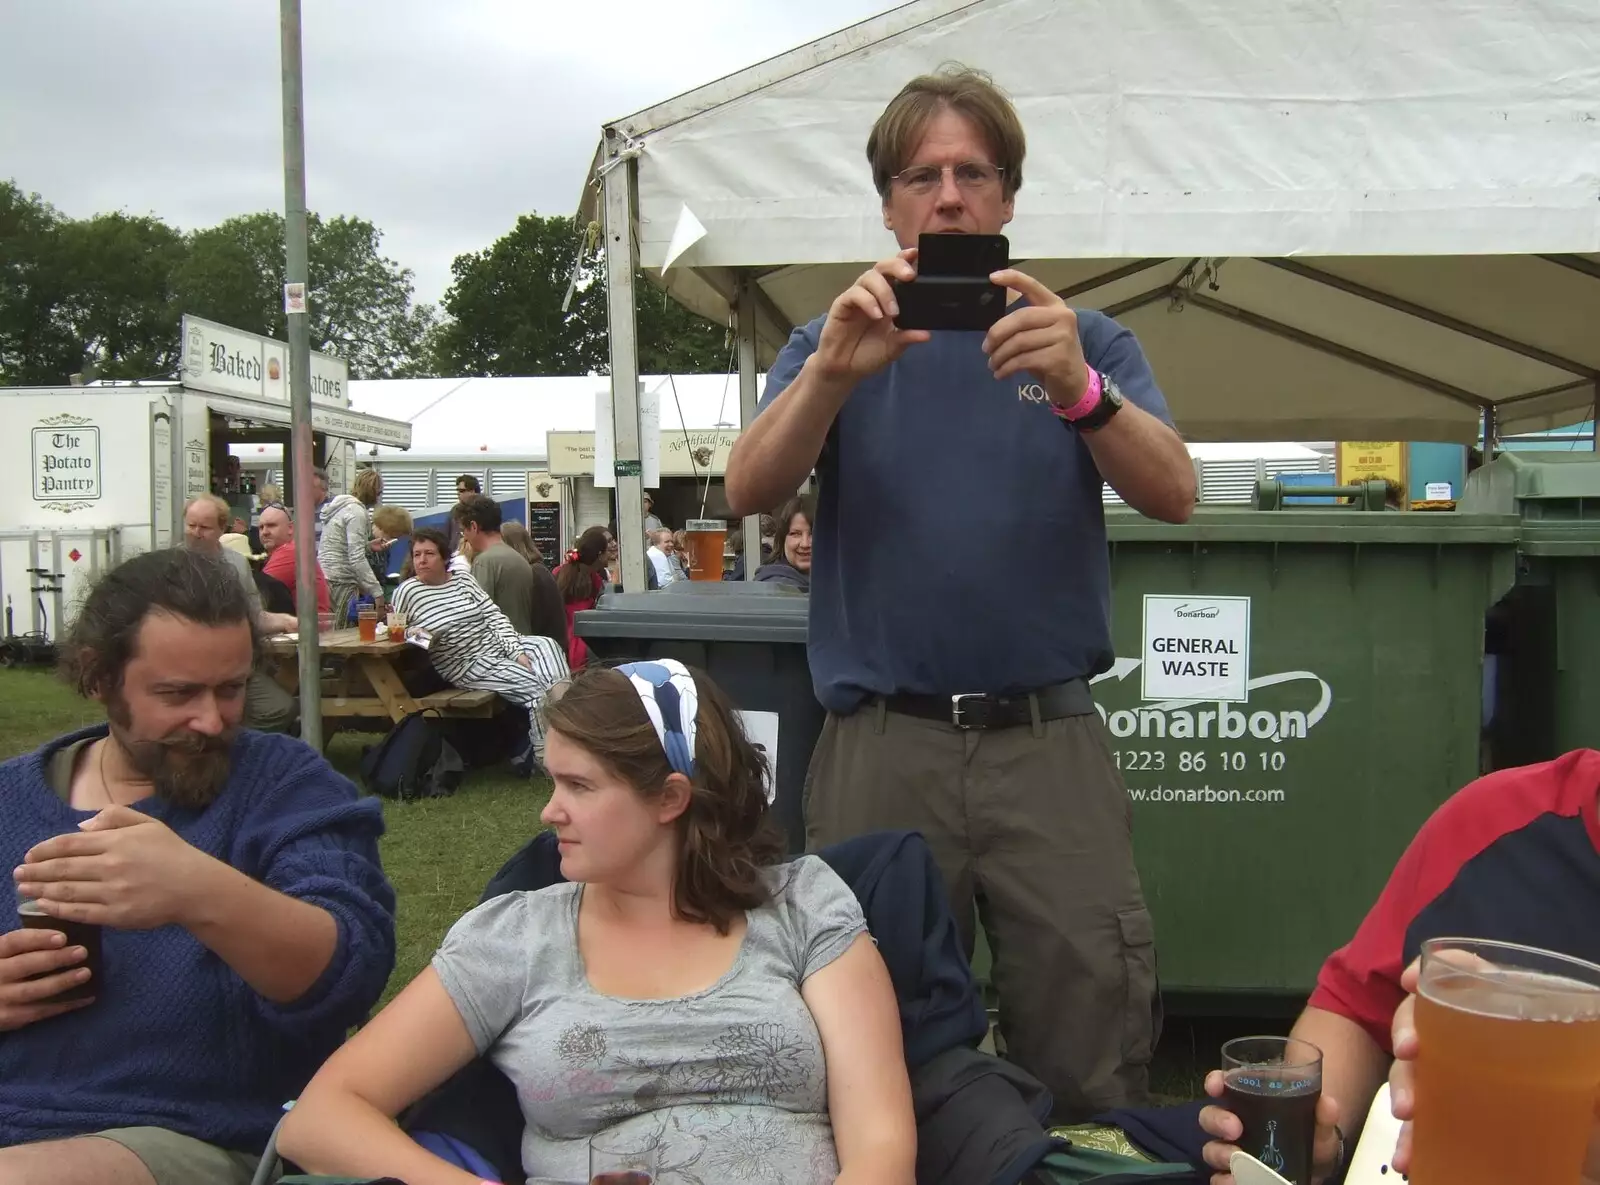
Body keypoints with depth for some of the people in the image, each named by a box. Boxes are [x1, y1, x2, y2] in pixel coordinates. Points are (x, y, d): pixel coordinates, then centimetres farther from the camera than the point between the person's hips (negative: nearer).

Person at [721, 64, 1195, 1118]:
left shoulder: (1084, 343, 8)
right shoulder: (837, 344, 9)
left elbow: (1173, 495, -7)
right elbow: (749, 492, -6)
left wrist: (1078, 389, -26)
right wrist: (832, 372, -25)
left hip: (1051, 744, 0)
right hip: (881, 747, 1)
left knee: (1093, 1059, 2)